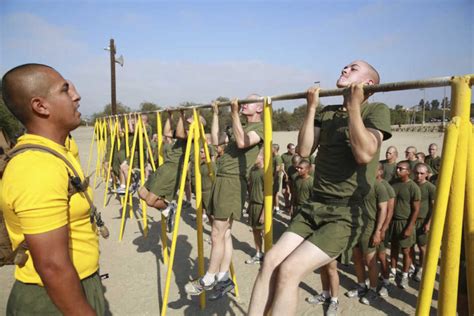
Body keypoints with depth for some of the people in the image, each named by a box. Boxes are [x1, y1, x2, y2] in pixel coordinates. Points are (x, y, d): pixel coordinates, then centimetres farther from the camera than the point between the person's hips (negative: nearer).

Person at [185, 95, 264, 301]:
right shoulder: (240, 127, 25)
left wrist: (234, 113, -20)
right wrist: (216, 114, 19)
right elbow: (215, 140, 19)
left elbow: (242, 142, -21)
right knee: (224, 233, 12)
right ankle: (223, 278, 22)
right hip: (221, 179, 9)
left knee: (217, 234, -3)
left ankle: (209, 280, 12)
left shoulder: (260, 127, -3)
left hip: (233, 182, -9)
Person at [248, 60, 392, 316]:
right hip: (314, 207, 6)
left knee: (289, 270, -17)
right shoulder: (327, 113, 15)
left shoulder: (376, 111, -2)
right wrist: (311, 107, 2)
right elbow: (304, 149, 4)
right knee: (271, 260, -9)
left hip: (346, 214, -5)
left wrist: (353, 106, -17)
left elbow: (364, 154, -18)